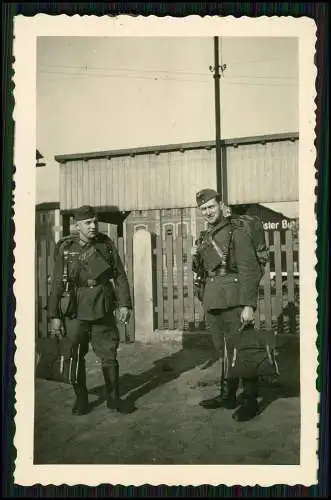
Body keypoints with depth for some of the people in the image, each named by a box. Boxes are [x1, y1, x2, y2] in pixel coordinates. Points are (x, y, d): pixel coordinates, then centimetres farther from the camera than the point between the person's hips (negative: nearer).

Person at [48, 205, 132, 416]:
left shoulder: (106, 244, 2)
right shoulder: (66, 249, -1)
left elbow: (120, 275, 2)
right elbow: (57, 283, 1)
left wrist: (124, 304, -7)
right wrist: (54, 315, -1)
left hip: (103, 311, 1)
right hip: (75, 312, -1)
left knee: (109, 356, 6)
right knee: (76, 357, 7)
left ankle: (114, 397, 21)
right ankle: (81, 399, 23)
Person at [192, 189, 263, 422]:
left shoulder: (237, 233, -7)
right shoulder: (204, 238, 15)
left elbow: (249, 271, -14)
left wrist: (248, 305, -21)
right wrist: (196, 258, 1)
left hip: (234, 302, -7)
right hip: (212, 302, 7)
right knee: (223, 351, 15)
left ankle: (250, 401, 10)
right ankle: (227, 396, 27)